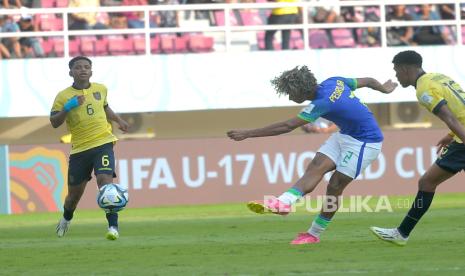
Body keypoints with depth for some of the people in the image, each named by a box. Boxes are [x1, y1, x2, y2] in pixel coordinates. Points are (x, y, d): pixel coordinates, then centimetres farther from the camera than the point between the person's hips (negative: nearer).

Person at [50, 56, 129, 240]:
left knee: (105, 180, -22)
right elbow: (54, 123, -9)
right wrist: (68, 107, -21)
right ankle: (66, 219, 43)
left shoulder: (101, 89, 8)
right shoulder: (64, 96, -3)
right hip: (79, 149, 0)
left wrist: (118, 120, 20)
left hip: (103, 144, 0)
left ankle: (113, 227, -21)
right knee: (75, 192, 10)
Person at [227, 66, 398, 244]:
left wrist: (248, 134, -30)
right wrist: (384, 88, 33)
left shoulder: (323, 103, -29)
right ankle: (284, 201, -24)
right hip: (345, 135, 9)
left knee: (335, 186, -8)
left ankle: (314, 233, -3)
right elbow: (367, 81, 9)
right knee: (315, 168, -10)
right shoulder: (334, 82, -5)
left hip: (365, 142, -9)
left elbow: (287, 126, -31)